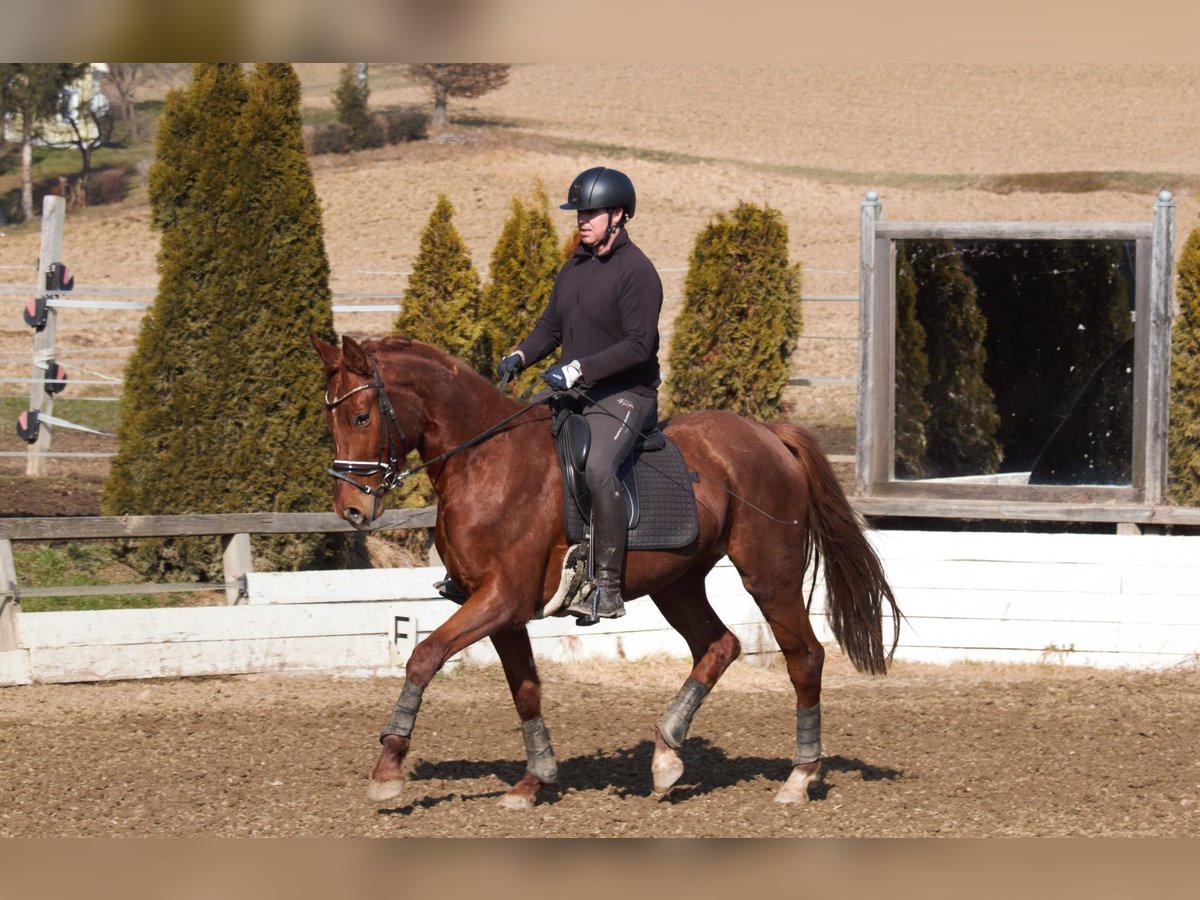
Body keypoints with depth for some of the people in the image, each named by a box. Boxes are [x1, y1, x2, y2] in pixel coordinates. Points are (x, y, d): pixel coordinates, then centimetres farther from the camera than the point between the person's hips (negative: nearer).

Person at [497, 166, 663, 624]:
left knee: (598, 467, -33)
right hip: (574, 393, 9)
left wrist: (578, 368, -28)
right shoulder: (575, 267, 14)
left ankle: (608, 587, -31)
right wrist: (520, 356, 1)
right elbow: (551, 325, 21)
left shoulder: (636, 271, -11)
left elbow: (639, 345, -20)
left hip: (625, 397, -9)